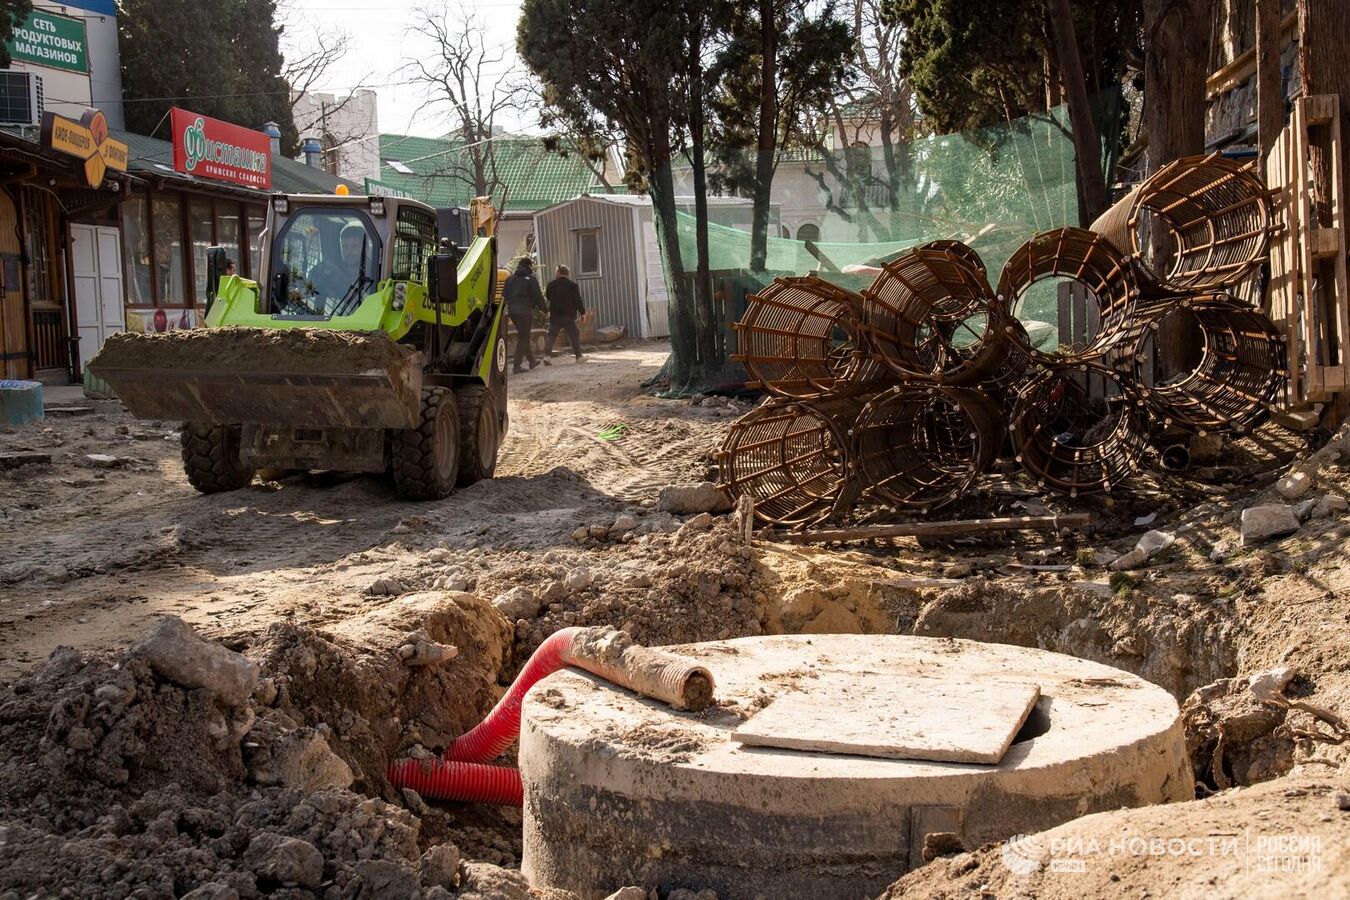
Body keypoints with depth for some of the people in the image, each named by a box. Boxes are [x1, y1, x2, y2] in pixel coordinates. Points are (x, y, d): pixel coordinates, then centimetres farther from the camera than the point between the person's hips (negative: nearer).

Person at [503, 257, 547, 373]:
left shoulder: (510, 278, 13)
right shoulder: (531, 279, -6)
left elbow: (504, 295, 14)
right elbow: (538, 296, -6)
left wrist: (509, 307, 17)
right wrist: (545, 309, 4)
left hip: (512, 311, 7)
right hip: (525, 311, -7)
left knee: (523, 336, 19)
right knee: (523, 337, -2)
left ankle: (532, 360, 30)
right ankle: (517, 365, -8)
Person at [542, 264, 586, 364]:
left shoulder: (551, 284, 3)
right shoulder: (573, 285, -4)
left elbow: (548, 297, 16)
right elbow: (578, 300, -6)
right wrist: (582, 312, 0)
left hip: (554, 315, 2)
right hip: (568, 316, -2)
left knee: (551, 335, 1)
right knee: (574, 335, 9)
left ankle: (547, 355, -15)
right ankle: (579, 356, 11)